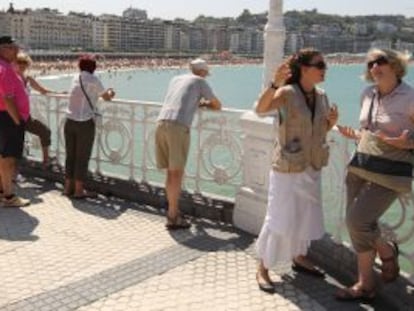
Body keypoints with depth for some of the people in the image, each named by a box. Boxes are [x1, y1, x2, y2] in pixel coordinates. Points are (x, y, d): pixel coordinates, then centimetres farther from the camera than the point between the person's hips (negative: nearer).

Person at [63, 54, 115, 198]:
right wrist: (111, 93, 25)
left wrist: (105, 93, 32)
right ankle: (79, 190, 10)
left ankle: (68, 187, 23)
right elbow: (107, 97, 2)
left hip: (70, 121, 6)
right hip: (85, 123, -6)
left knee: (70, 155, 14)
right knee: (82, 157, 3)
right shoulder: (93, 80, -7)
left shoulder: (76, 79, 10)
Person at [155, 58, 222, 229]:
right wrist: (204, 103, 41)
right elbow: (218, 106, 22)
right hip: (179, 126, -6)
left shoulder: (175, 79, 28)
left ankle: (173, 211, 21)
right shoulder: (200, 82, 13)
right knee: (177, 173, -3)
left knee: (171, 171, 14)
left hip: (161, 123, 6)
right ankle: (172, 217, -2)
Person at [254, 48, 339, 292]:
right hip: (287, 168, -7)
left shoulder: (322, 96, 5)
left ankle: (299, 257, 39)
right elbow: (261, 109, -33)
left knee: (308, 215, 18)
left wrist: (332, 121, -6)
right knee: (279, 218, -3)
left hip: (312, 167, 7)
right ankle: (263, 269, 11)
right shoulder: (287, 93, -14)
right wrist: (275, 84, -48)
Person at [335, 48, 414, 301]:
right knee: (356, 223, 7)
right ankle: (366, 283, 27)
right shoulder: (368, 94, 8)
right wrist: (355, 135, 4)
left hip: (391, 169, -6)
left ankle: (387, 251, 17)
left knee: (358, 219, -15)